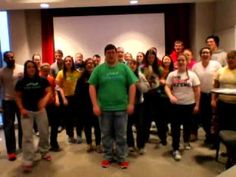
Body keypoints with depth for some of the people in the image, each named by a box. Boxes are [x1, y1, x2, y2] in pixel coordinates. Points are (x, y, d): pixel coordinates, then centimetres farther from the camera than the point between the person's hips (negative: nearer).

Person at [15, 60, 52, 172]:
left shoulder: (43, 80, 0)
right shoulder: (21, 82, 0)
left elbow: (48, 92, -3)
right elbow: (18, 97, 3)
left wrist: (44, 102, -22)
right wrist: (21, 109, -9)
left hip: (40, 110, 1)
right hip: (27, 111, -1)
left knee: (44, 132, 10)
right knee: (27, 135, -3)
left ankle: (44, 152, 34)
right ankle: (28, 161, 2)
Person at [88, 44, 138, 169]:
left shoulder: (124, 68, 3)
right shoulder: (99, 69, 3)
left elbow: (132, 85, 1)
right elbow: (92, 87, 0)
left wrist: (131, 103, -6)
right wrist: (95, 105, -8)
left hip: (121, 107, 0)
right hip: (104, 108, 1)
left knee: (121, 135, 9)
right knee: (106, 134, 12)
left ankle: (122, 158, 23)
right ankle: (107, 157, 28)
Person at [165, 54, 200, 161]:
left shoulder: (192, 75, -1)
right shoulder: (172, 74, 0)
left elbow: (197, 90, 0)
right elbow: (167, 87, -3)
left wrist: (197, 105, -3)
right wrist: (170, 96, -23)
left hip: (189, 104, 1)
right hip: (176, 104, -1)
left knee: (187, 124, 17)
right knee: (175, 127, 0)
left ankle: (186, 141, 43)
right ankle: (175, 149, 8)